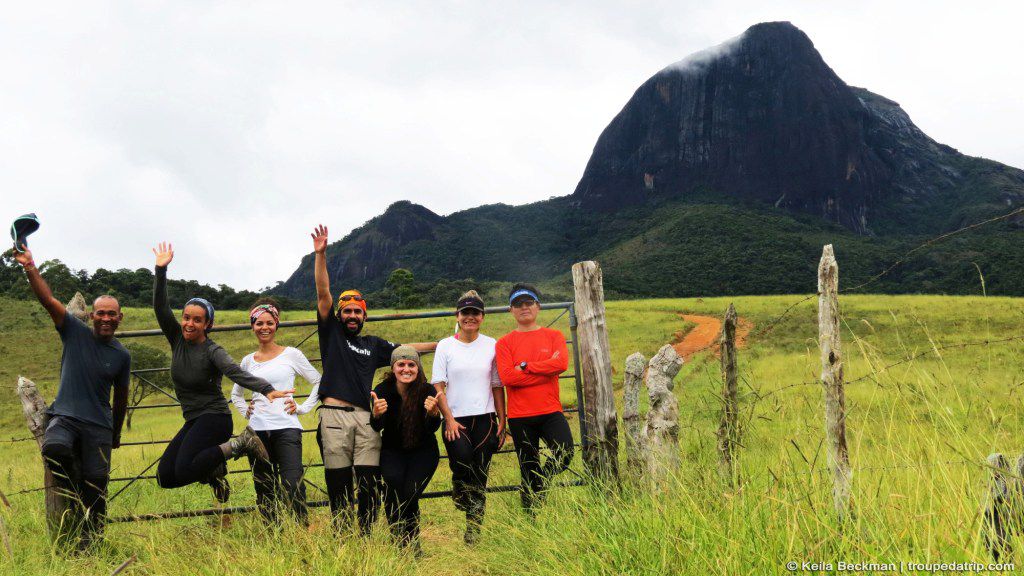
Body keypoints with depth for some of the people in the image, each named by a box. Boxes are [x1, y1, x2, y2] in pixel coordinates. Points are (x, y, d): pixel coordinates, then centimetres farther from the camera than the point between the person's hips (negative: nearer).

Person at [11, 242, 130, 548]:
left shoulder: (122, 355, 7)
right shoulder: (75, 332, 1)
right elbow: (48, 300, -10)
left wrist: (116, 434, 25)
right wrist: (30, 267, -22)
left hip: (99, 426, 2)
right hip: (64, 418, -2)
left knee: (96, 487, -5)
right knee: (54, 448, -34)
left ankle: (89, 544, 4)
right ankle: (77, 501, -12)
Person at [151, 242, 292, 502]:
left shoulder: (212, 351, -14)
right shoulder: (177, 339, 4)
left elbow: (236, 372, -29)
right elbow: (160, 308, -4)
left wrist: (267, 390, -46)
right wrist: (161, 270, -14)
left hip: (214, 418, -7)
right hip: (193, 421, 7)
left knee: (183, 472, -27)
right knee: (165, 477, -2)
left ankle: (239, 444, -11)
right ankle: (212, 469, 19)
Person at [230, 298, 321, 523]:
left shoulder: (291, 355, 3)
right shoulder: (248, 361, 13)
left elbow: (318, 382, 7)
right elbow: (236, 393, 29)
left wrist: (303, 408, -1)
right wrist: (245, 411, 13)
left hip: (286, 428, -4)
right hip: (258, 430, 4)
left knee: (293, 488, -17)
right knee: (264, 492, 6)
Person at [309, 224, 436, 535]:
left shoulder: (373, 345, 21)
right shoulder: (331, 333, 11)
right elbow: (323, 293, 3)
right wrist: (320, 255, -5)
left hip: (365, 417, 3)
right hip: (335, 416, -3)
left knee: (370, 482, -2)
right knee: (338, 483, 0)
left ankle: (367, 536, 8)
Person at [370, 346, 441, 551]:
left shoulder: (427, 391, -14)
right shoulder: (383, 391, -13)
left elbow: (432, 428, -20)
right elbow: (376, 428, -18)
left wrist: (433, 413, -42)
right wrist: (377, 414, -41)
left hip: (423, 451, -1)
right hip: (393, 451, 1)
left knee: (410, 494, -20)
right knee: (393, 481, -27)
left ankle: (413, 543, 4)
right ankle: (398, 538, -11)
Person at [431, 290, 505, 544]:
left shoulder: (491, 345, 8)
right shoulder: (445, 346, 5)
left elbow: (497, 386, 10)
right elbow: (438, 386, 2)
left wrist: (502, 422, 5)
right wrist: (449, 419, -8)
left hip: (485, 418, 2)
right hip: (456, 419, -1)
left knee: (480, 476, 0)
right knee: (462, 461, -25)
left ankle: (473, 529, 7)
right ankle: (460, 502, 3)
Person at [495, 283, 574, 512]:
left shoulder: (553, 336, 7)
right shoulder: (504, 343, 4)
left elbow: (562, 363, -12)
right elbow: (507, 377, -11)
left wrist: (526, 366, -11)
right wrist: (546, 368, -11)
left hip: (550, 411, 0)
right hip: (520, 416, 0)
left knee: (564, 454, -21)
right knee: (528, 473, 5)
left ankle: (539, 484, 10)